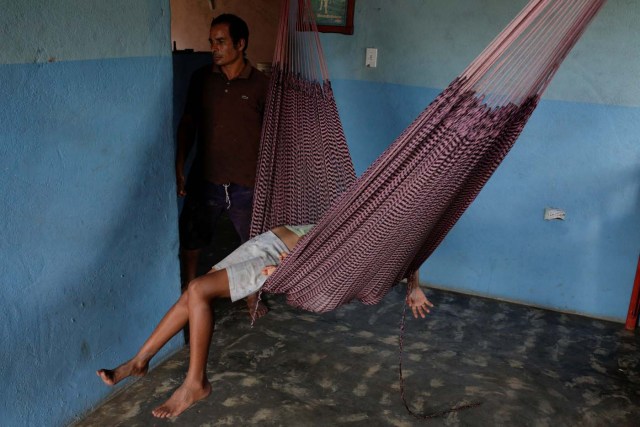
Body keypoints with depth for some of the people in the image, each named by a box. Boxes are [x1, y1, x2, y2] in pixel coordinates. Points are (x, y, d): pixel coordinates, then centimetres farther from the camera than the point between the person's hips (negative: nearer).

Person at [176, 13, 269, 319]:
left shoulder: (260, 85, -5)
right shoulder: (201, 79, 1)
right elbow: (187, 124, 6)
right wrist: (179, 169, 1)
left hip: (247, 183, -1)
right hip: (204, 180, 2)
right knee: (189, 243, 8)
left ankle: (251, 297, 34)